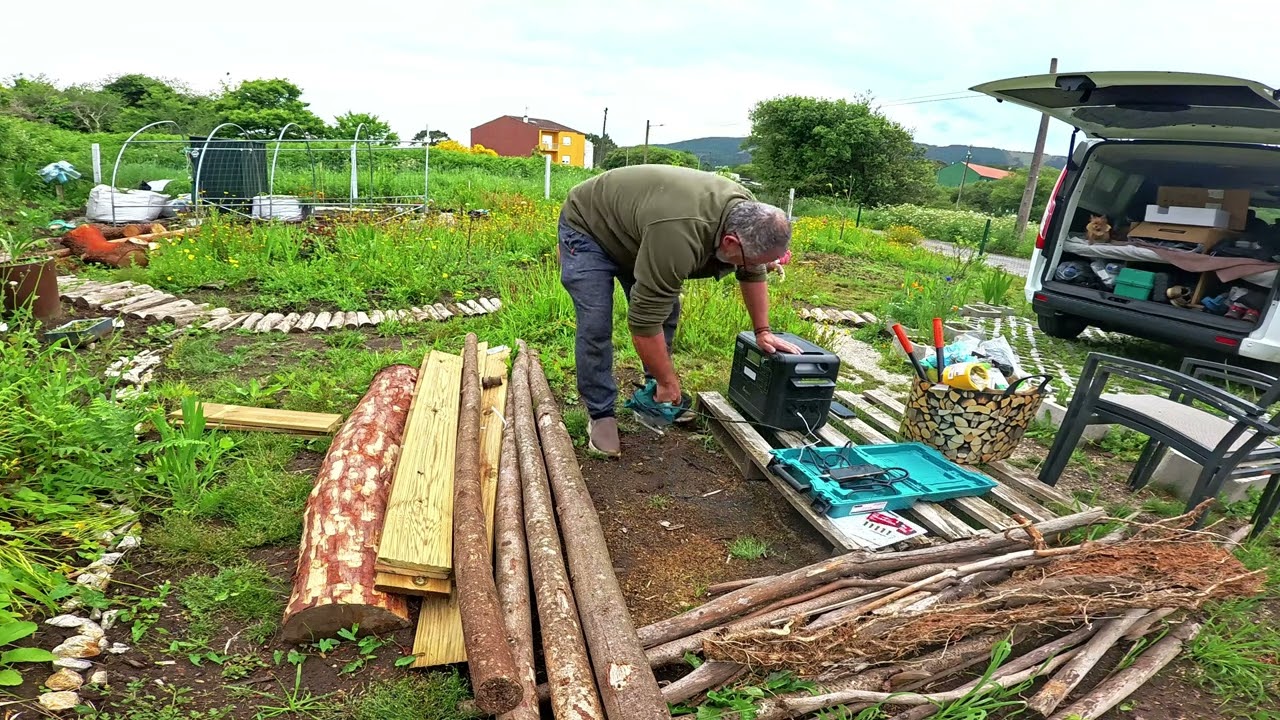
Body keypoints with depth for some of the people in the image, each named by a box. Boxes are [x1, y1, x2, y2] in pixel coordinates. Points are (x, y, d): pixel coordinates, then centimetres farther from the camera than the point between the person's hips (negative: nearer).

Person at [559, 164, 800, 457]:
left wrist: (762, 331, 3)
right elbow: (644, 319, -35)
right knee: (596, 326, -15)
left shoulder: (747, 214, -17)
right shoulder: (679, 236, -41)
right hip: (587, 226, -7)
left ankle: (659, 396, 18)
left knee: (666, 309, 3)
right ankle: (600, 415, 0)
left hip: (630, 226, 8)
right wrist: (669, 382, -24)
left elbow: (753, 273, 2)